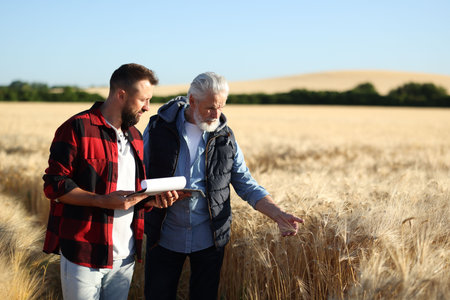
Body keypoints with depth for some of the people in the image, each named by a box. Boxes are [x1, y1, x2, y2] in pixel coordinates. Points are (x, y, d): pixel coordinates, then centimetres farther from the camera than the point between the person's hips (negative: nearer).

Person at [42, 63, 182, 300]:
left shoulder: (135, 136, 14)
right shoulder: (77, 129, -10)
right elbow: (53, 185, -13)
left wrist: (154, 199, -1)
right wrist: (104, 201, -23)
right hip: (84, 255, -7)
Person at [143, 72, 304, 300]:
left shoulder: (224, 137, -1)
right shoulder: (158, 129, -5)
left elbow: (246, 185, 1)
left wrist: (278, 215, -13)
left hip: (209, 239, 1)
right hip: (165, 238, -1)